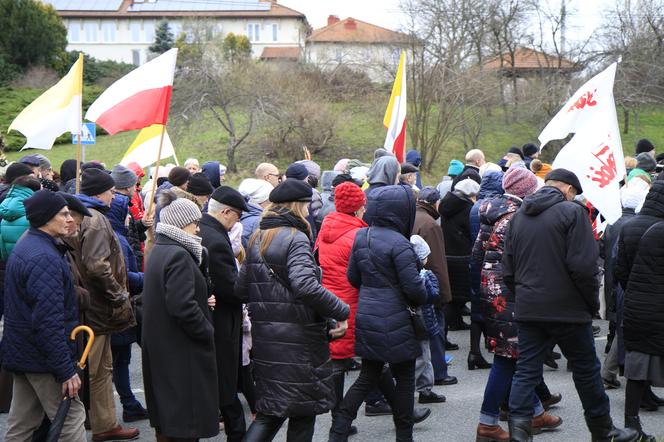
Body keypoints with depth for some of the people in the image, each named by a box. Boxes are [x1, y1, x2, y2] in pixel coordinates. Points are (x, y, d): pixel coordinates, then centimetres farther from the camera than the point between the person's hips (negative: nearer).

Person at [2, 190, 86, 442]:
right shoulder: (45, 258, -22)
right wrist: (65, 371, -23)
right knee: (71, 421, -2)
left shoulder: (24, 248, 12)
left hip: (21, 354, 10)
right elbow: (49, 321, -27)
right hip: (44, 360, -10)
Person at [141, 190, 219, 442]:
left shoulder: (158, 251, 13)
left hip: (159, 348, 10)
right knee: (185, 422, -4)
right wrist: (207, 331, -14)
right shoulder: (178, 256, -18)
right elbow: (182, 306, -26)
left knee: (165, 418, 18)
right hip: (181, 353, -10)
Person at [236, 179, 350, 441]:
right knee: (303, 413, 6)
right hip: (296, 339, -7)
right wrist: (342, 312, -19)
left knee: (270, 412, 13)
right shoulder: (295, 239, -13)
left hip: (265, 338, 8)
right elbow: (306, 286, -28)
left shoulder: (257, 239, 12)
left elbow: (240, 289, 14)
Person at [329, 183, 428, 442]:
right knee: (404, 377, 9)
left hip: (366, 317, 7)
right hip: (393, 321, -7)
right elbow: (413, 285, -17)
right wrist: (421, 299, 3)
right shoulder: (398, 243, -18)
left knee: (367, 377, 16)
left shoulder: (361, 237, 5)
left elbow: (353, 277, 12)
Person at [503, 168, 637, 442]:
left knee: (527, 369, 7)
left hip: (527, 309, 5)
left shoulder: (519, 216, 12)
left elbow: (508, 269, 13)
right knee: (586, 369, 9)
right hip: (567, 308, -5)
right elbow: (583, 265, -16)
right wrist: (593, 302, -4)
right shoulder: (571, 212, -9)